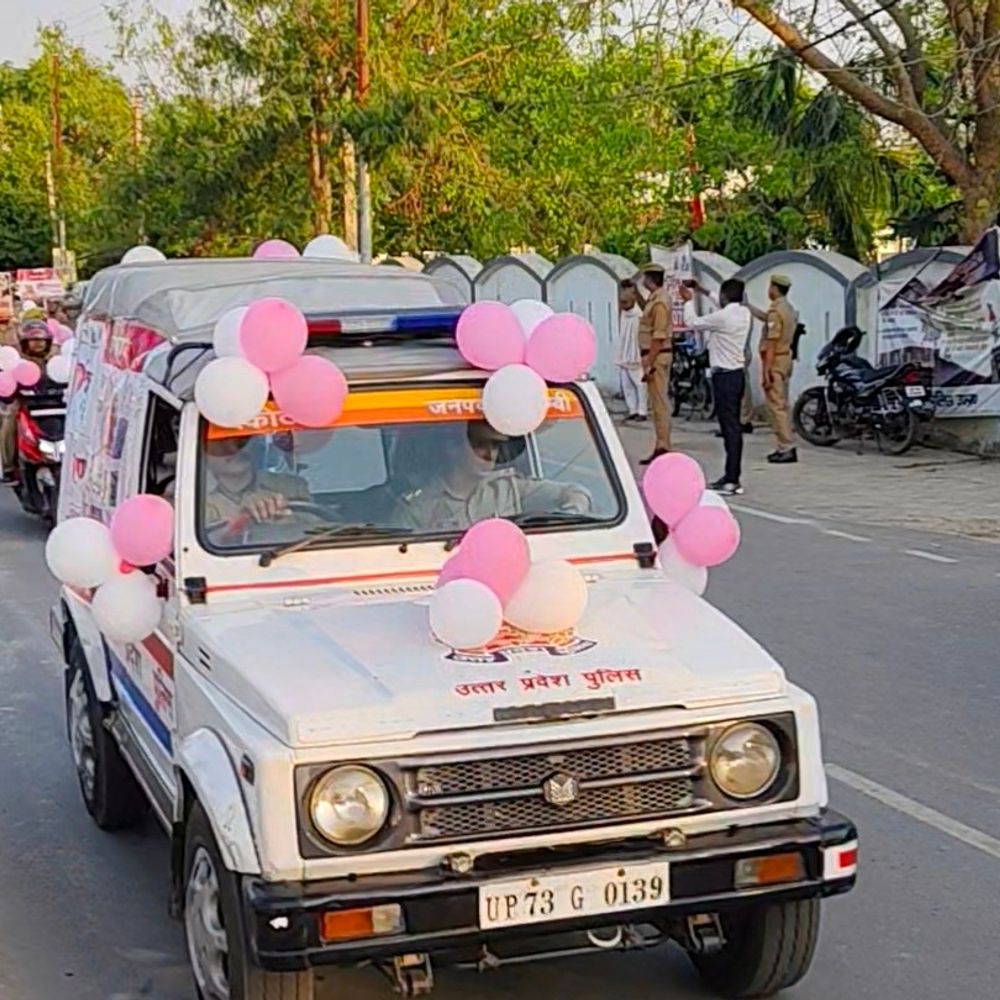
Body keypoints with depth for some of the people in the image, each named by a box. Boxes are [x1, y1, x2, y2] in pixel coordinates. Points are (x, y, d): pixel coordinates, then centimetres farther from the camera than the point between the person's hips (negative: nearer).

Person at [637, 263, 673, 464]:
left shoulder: (659, 302, -16)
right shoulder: (654, 299, 15)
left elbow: (659, 337, -22)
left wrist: (649, 364, -22)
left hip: (657, 356, -10)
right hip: (653, 355, 10)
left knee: (660, 402, -8)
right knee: (658, 402, 12)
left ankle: (662, 447, -6)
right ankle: (661, 446, 18)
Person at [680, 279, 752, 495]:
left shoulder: (722, 317, -18)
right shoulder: (745, 314, 5)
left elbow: (692, 323, -5)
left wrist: (689, 301, 11)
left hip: (724, 376, -8)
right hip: (738, 373, 8)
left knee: (729, 427, -9)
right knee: (734, 426, 12)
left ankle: (731, 480, -9)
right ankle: (732, 477, 18)